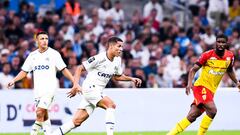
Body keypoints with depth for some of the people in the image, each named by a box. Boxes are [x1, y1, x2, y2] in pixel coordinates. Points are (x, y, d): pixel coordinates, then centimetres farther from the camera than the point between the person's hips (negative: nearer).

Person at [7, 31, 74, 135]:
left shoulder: (54, 54, -3)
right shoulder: (33, 55, 10)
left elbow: (64, 70, -3)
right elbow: (24, 71, 16)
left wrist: (74, 81, -10)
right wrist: (13, 80, 3)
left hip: (49, 88, -5)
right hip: (38, 90, 5)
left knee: (39, 112, -17)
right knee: (44, 116, 7)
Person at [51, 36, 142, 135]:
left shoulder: (117, 60, 7)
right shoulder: (99, 58, -17)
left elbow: (117, 77, 23)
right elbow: (80, 68, -11)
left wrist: (131, 79, 9)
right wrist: (76, 85, -21)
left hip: (98, 92, 8)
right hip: (90, 89, -8)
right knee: (111, 105, -24)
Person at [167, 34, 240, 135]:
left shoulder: (230, 56, 3)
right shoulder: (207, 55, -12)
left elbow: (230, 70, 24)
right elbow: (193, 70, -7)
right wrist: (189, 83, -21)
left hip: (211, 90, 5)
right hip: (202, 86, -5)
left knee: (192, 117, 1)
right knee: (212, 110, -26)